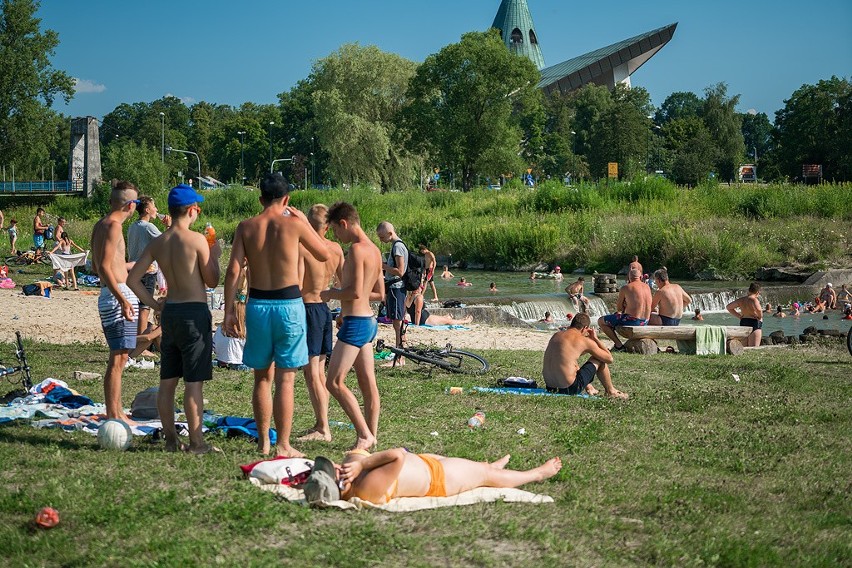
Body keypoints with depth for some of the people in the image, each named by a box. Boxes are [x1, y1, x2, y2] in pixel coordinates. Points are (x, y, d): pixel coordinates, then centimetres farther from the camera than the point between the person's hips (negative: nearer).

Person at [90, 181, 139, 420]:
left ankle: (116, 412, 23)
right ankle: (113, 416, -5)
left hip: (109, 296, 10)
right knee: (118, 359, -7)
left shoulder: (100, 225, 16)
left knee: (118, 358, 17)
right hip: (117, 295, -10)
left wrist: (131, 266, 38)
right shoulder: (113, 226, -13)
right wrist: (122, 300, -26)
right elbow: (104, 267, -22)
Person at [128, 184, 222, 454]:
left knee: (167, 381, 11)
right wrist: (214, 255, 8)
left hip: (169, 311, 7)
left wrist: (153, 303, 13)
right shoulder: (197, 240, -12)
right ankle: (196, 442, -1)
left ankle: (171, 439, 19)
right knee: (194, 382, -4)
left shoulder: (157, 243, 6)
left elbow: (133, 279, 6)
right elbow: (212, 281, -7)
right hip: (194, 312, -6)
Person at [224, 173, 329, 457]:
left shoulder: (246, 227, 1)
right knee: (285, 379, 1)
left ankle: (263, 442, 20)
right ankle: (283, 446, 1)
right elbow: (324, 254, 8)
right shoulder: (294, 224, -5)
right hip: (288, 303, -3)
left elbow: (233, 271, -3)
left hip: (257, 304, 3)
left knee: (262, 377, 14)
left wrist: (229, 311, 1)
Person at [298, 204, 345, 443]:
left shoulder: (302, 248, -15)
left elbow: (297, 286, -18)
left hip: (308, 309, -7)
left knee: (311, 372, -5)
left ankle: (323, 429, -6)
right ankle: (320, 424, 21)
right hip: (325, 308, 7)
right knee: (319, 371, 15)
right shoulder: (336, 249, 5)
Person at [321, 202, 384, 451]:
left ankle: (364, 434, -8)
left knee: (335, 382, -7)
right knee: (368, 385, 11)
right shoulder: (374, 250, 13)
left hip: (355, 323, -10)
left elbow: (355, 291, -24)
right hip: (369, 321, 10)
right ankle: (372, 437, 14)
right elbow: (380, 293, 20)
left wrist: (330, 294, -7)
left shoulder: (357, 249, -16)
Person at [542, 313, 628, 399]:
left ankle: (589, 388, 42)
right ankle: (610, 391, 28)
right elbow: (609, 359, 4)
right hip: (569, 389, -7)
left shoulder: (556, 335, 10)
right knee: (600, 359, 12)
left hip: (550, 387, 7)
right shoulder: (585, 341, -8)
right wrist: (595, 339, 13)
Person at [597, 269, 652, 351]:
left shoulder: (625, 288, -7)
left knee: (601, 321, 8)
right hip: (645, 322, 7)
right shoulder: (647, 287, 10)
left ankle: (618, 344, 0)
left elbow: (619, 309, 1)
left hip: (631, 321, -7)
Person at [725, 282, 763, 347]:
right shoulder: (754, 300, -12)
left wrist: (739, 316, 13)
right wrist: (760, 316, -12)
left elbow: (728, 307, 18)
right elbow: (758, 309, -33)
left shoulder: (741, 300, 10)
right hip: (754, 324, -7)